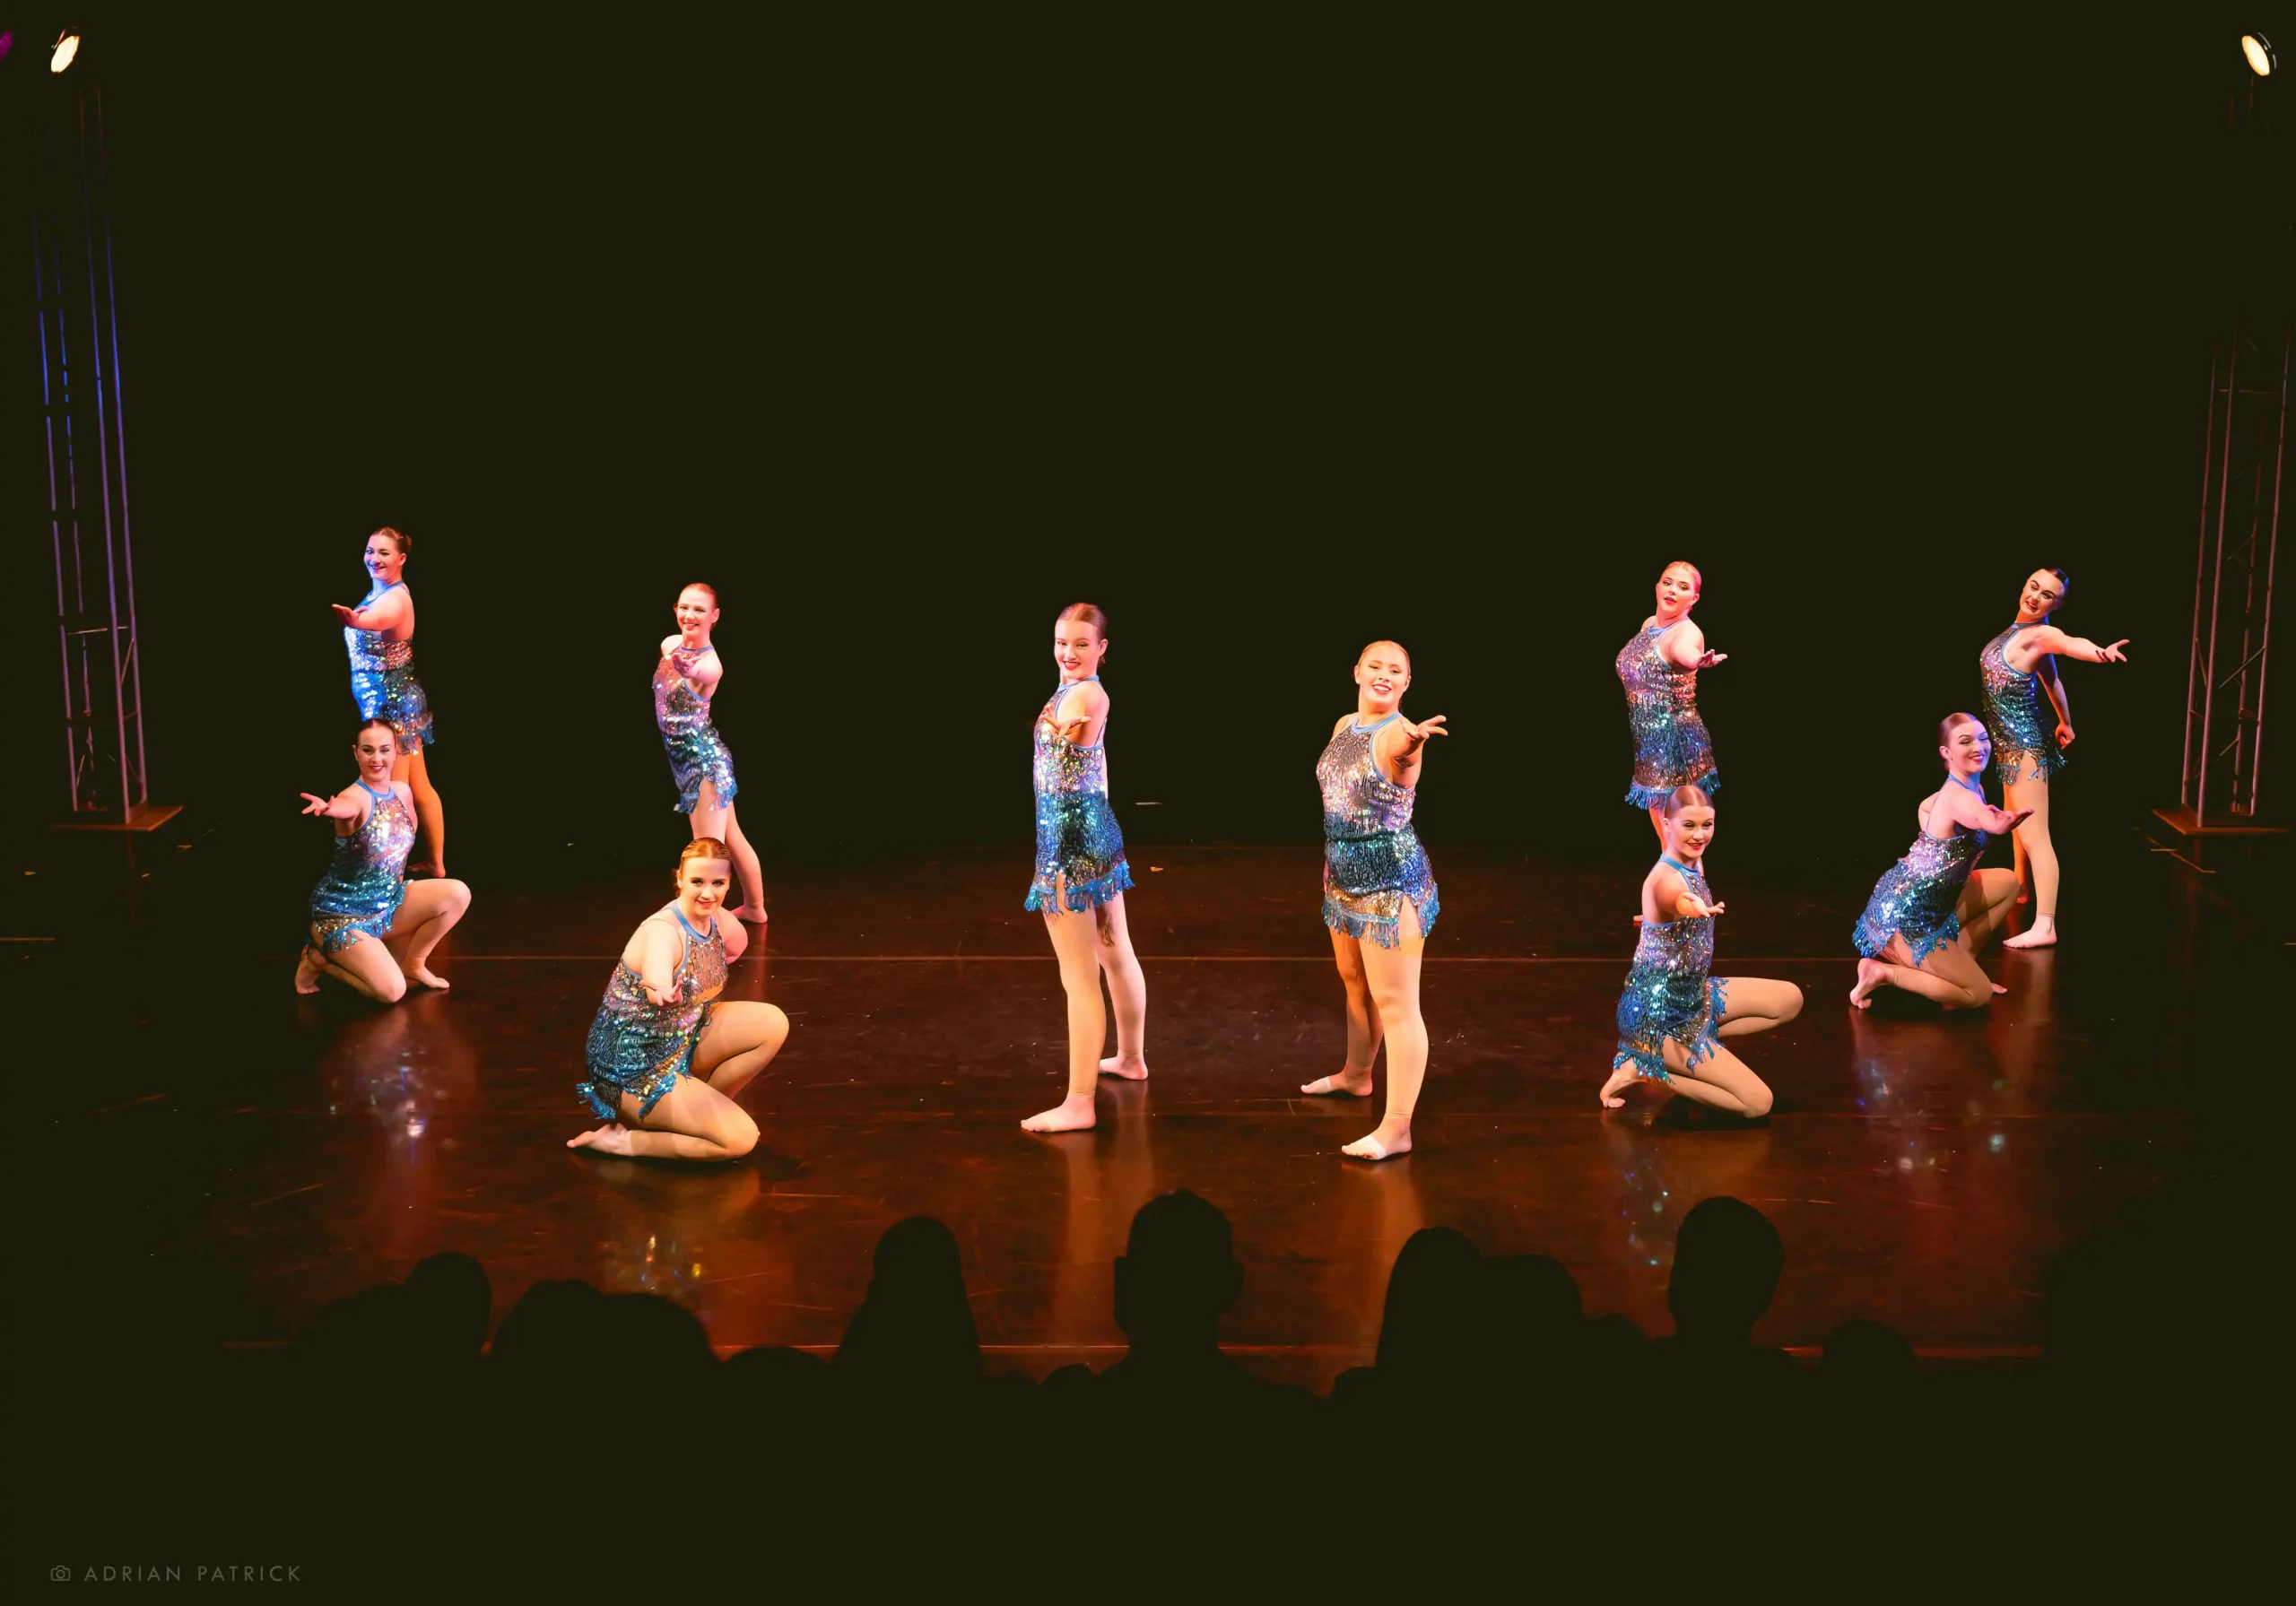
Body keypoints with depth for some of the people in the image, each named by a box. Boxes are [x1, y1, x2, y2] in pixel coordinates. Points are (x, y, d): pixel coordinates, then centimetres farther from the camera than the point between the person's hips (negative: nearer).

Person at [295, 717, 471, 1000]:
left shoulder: (403, 791, 0)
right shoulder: (355, 797, -23)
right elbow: (346, 807, -51)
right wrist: (331, 809, -73)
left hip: (387, 903, 7)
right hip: (343, 914, -7)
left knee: (458, 894, -11)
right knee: (392, 991, -21)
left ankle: (414, 963, 10)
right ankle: (319, 958, 6)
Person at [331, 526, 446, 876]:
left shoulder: (395, 597, -23)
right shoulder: (379, 591, 11)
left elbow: (375, 619, -48)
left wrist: (355, 619, -67)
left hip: (390, 705, -10)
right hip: (397, 701, 10)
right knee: (419, 789, 16)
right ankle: (436, 863, 25)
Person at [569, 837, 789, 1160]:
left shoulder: (717, 920, -4)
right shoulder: (663, 931, -28)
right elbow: (657, 984, -54)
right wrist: (662, 992, -73)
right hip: (634, 1067, -8)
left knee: (773, 1024, -3)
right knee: (741, 1138, -15)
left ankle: (701, 1108, 7)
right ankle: (621, 1140, -4)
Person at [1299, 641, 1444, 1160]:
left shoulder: (1398, 734, -18)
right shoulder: (1343, 726, 7)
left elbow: (1401, 748, -44)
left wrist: (1412, 738, -68)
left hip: (1390, 880, -9)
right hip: (1343, 873, 9)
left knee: (1395, 1001, -8)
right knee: (1354, 982, 26)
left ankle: (1397, 1128, -7)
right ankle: (1356, 1074, 48)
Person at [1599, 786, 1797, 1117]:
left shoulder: (1695, 864, 2)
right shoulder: (1666, 878, -28)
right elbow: (1680, 902, -56)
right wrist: (1697, 909, -76)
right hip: (1658, 1014, -9)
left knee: (1790, 999, 12)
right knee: (1758, 1102, -11)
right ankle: (1644, 1069, -2)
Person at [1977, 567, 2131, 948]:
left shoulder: (2040, 634, -19)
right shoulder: (2021, 631, 7)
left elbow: (2071, 642, -42)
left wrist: (2097, 651, -64)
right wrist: (2065, 721, 30)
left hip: (2024, 743, -10)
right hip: (2010, 740, 10)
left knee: (2034, 834, -13)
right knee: (2017, 820, 29)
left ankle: (2044, 926, -17)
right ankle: (2021, 888, 50)